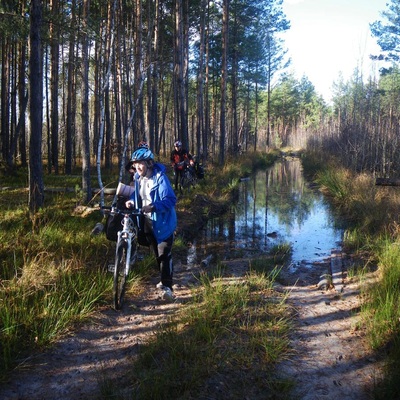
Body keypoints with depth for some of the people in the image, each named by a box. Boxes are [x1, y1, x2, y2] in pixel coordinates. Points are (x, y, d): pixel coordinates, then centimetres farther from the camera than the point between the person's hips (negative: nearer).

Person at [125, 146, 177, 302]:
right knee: (156, 253, 19)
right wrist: (131, 201, -2)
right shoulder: (138, 177, 3)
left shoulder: (160, 177, -20)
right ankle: (164, 280, 36)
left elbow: (170, 200, -27)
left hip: (163, 222, -8)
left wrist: (153, 207, -40)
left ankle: (167, 287, -8)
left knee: (165, 253, -10)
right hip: (147, 221, 8)